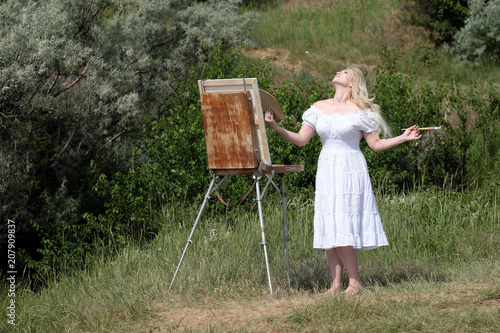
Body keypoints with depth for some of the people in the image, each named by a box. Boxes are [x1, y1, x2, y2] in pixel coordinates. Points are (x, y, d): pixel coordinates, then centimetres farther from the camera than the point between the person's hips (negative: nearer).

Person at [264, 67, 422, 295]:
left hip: (350, 172, -5)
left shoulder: (360, 111, -1)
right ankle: (335, 284, 4)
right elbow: (301, 140, 8)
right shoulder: (319, 108, 10)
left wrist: (403, 138, -9)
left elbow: (376, 144, 1)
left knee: (342, 228, -12)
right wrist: (277, 128, -4)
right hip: (326, 171, 5)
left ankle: (354, 281, -2)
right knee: (327, 229, 0)